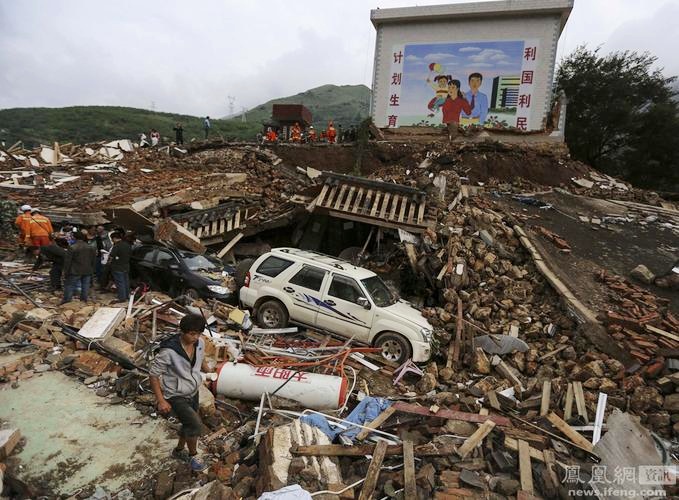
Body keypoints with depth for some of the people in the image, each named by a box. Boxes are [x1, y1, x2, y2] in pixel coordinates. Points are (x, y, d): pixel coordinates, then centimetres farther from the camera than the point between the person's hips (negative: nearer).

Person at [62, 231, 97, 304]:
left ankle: (66, 301, 9)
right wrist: (92, 272, 20)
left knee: (69, 286, 6)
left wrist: (66, 273, -1)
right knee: (85, 287, 11)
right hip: (88, 272, 4)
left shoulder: (72, 248, -12)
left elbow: (67, 261, -9)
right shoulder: (91, 248, 3)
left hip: (75, 272, -4)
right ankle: (83, 300, 15)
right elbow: (93, 261, 11)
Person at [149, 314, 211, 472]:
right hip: (176, 396, -6)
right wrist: (161, 400, -18)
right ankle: (193, 455, 14)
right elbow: (153, 374, -19)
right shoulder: (169, 351, -31)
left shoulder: (200, 343, -13)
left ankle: (178, 450, 50)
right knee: (196, 425, -15)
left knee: (190, 425, 21)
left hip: (193, 392, 6)